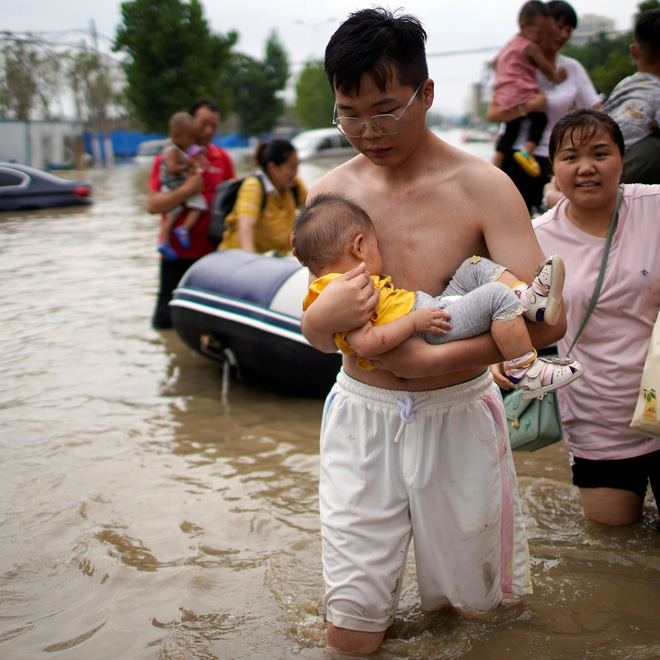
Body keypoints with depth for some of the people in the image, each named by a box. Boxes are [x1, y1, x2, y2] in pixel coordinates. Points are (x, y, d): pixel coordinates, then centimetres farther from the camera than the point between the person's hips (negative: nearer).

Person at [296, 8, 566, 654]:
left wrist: (430, 359, -24)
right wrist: (322, 318, -21)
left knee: (458, 600, 17)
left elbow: (546, 319, -17)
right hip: (361, 414, 2)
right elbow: (317, 336, 3)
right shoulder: (330, 192, 0)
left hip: (455, 415, -1)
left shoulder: (481, 186, -10)